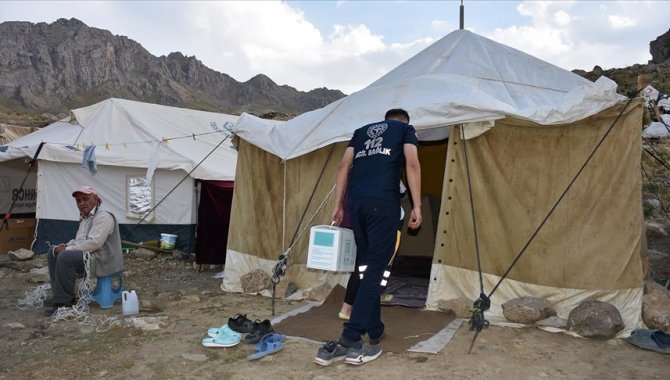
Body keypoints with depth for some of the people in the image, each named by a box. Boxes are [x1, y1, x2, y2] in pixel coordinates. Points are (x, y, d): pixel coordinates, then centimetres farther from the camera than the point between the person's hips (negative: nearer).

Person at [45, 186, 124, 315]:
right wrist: (64, 246, 1)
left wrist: (67, 249, -16)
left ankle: (64, 301, -16)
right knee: (52, 253, 10)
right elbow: (78, 241, 24)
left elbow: (94, 243, -24)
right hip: (88, 257, 11)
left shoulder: (103, 217, -13)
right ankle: (58, 295, 5)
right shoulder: (84, 218, 19)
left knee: (65, 257, -27)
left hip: (103, 262, -11)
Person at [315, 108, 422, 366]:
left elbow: (344, 166, 18)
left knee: (367, 266, 14)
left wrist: (338, 205, 16)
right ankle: (349, 341, -9)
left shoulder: (362, 131, 29)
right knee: (375, 269, -4)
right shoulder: (406, 129, 18)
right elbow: (412, 164, 1)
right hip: (383, 202, -5)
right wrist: (416, 206, -2)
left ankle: (374, 333, 22)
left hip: (356, 201, 5)